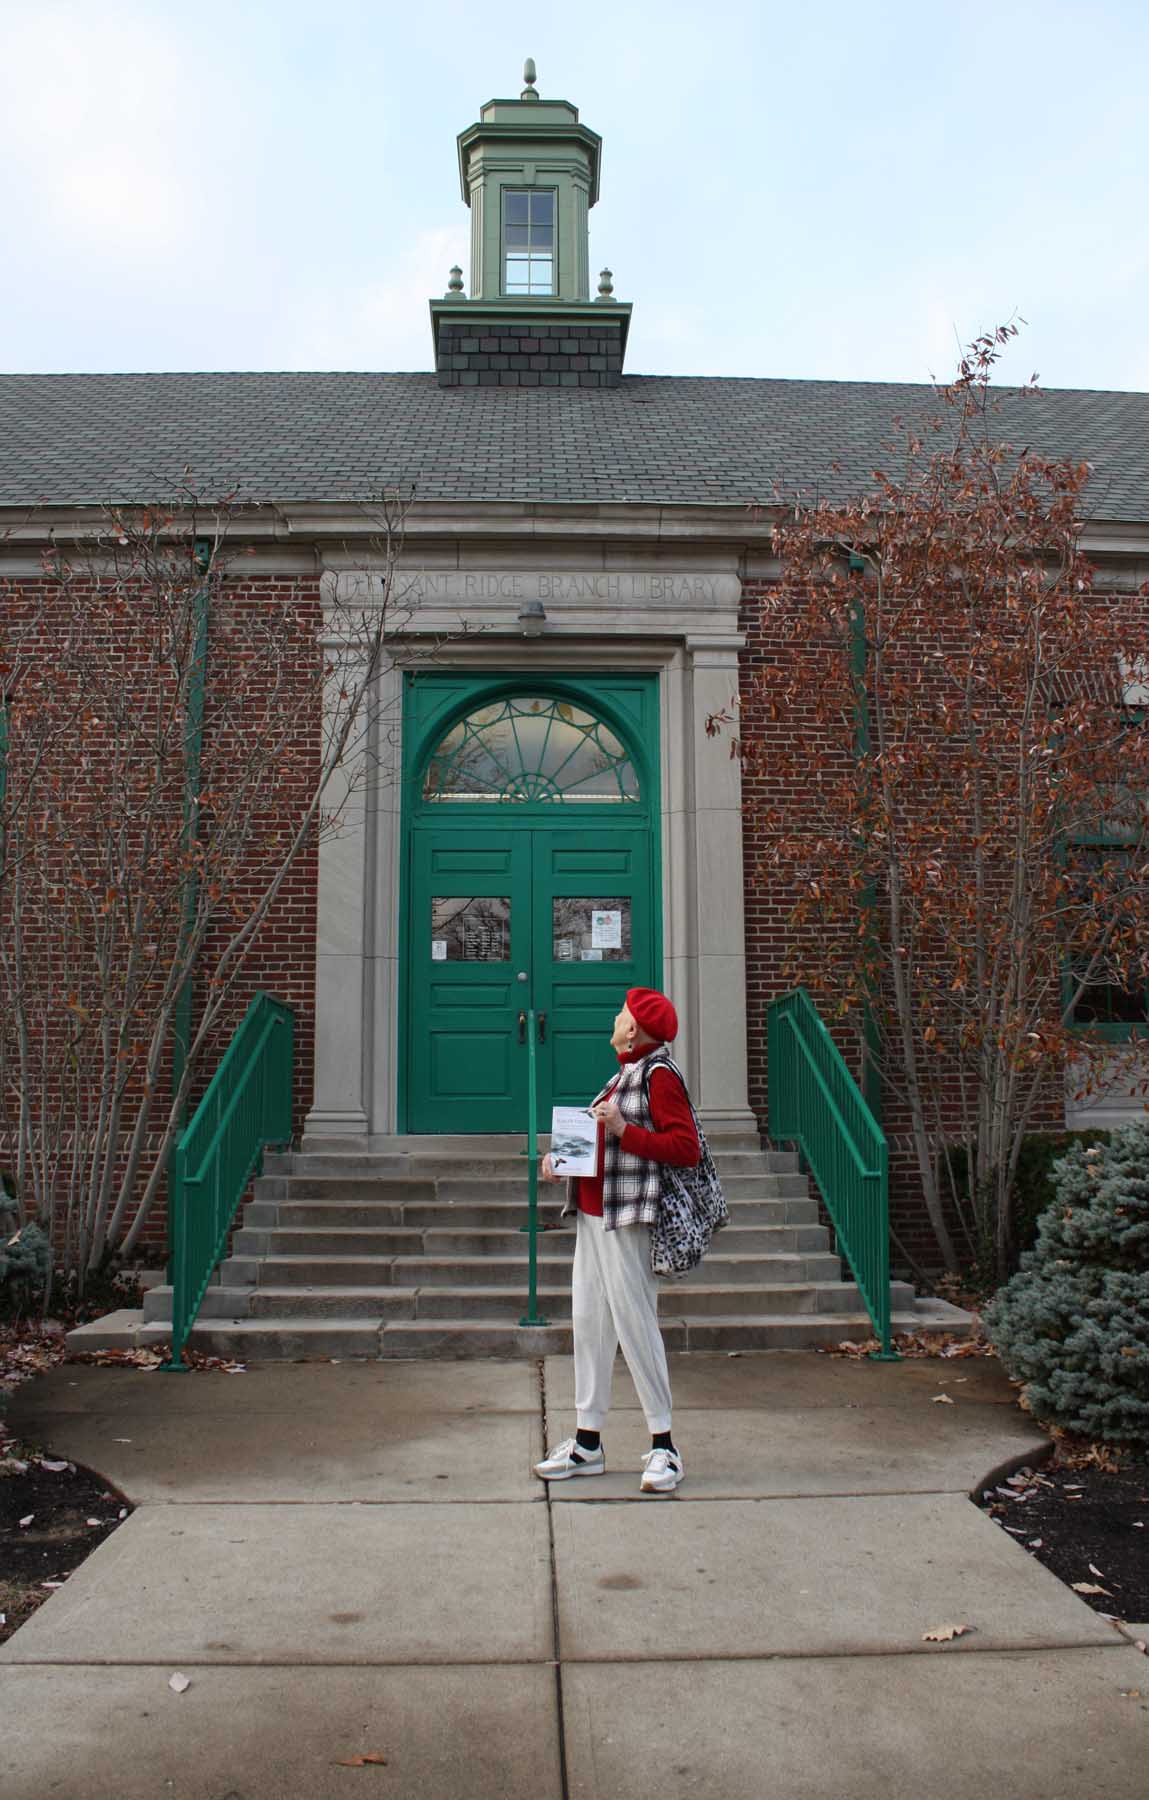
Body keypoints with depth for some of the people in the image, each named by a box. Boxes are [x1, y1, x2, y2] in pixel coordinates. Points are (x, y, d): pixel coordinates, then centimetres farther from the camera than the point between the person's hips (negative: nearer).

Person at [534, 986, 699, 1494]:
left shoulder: (659, 1073, -9)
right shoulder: (624, 1074, 18)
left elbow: (687, 1148, -17)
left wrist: (623, 1131, -21)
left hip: (627, 1218, -9)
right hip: (592, 1211, 9)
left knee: (634, 1323, -5)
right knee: (589, 1321, 11)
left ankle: (663, 1447, 5)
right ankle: (587, 1444, 20)